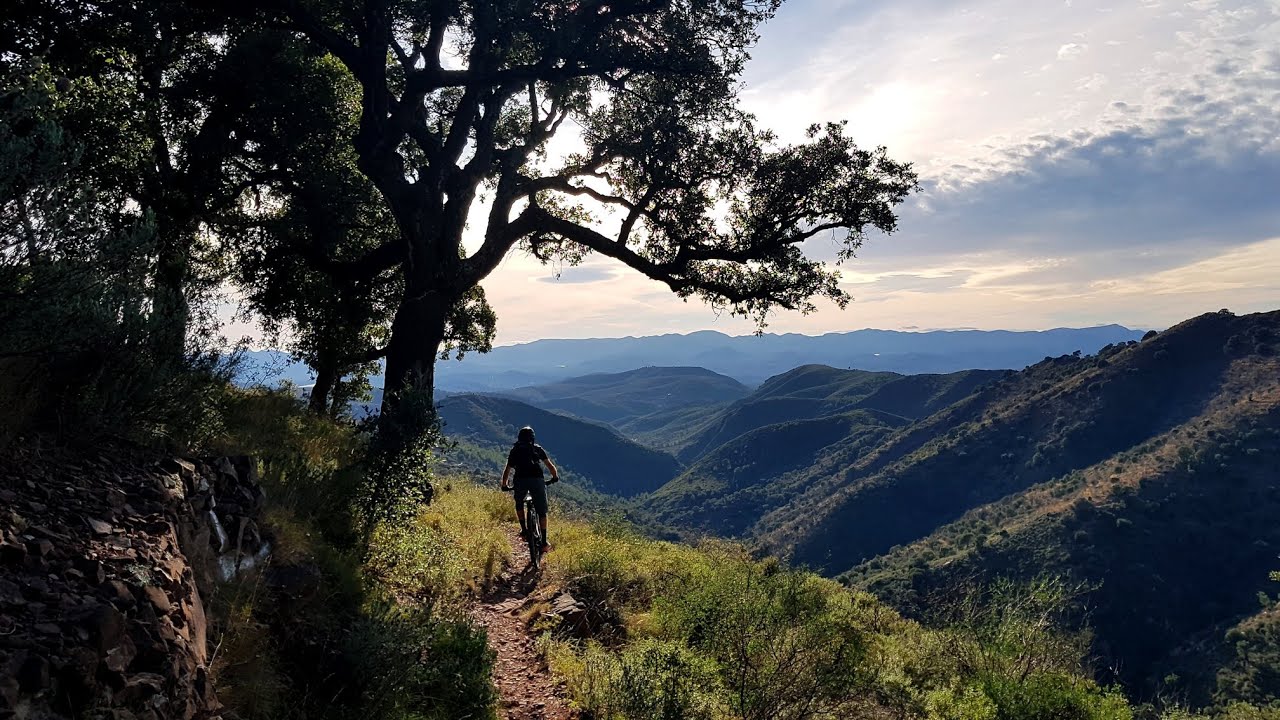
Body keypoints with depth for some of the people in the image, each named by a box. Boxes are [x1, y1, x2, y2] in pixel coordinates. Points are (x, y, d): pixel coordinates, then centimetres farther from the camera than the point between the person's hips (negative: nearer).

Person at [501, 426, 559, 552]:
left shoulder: (515, 450, 24)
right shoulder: (537, 448, 23)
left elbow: (507, 470, 25)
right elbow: (550, 465, 22)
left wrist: (504, 485, 38)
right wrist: (555, 477, 39)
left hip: (520, 481, 1)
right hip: (537, 480, -1)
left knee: (519, 504, 31)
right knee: (542, 512, 10)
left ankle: (524, 530, 21)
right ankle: (544, 542, 7)